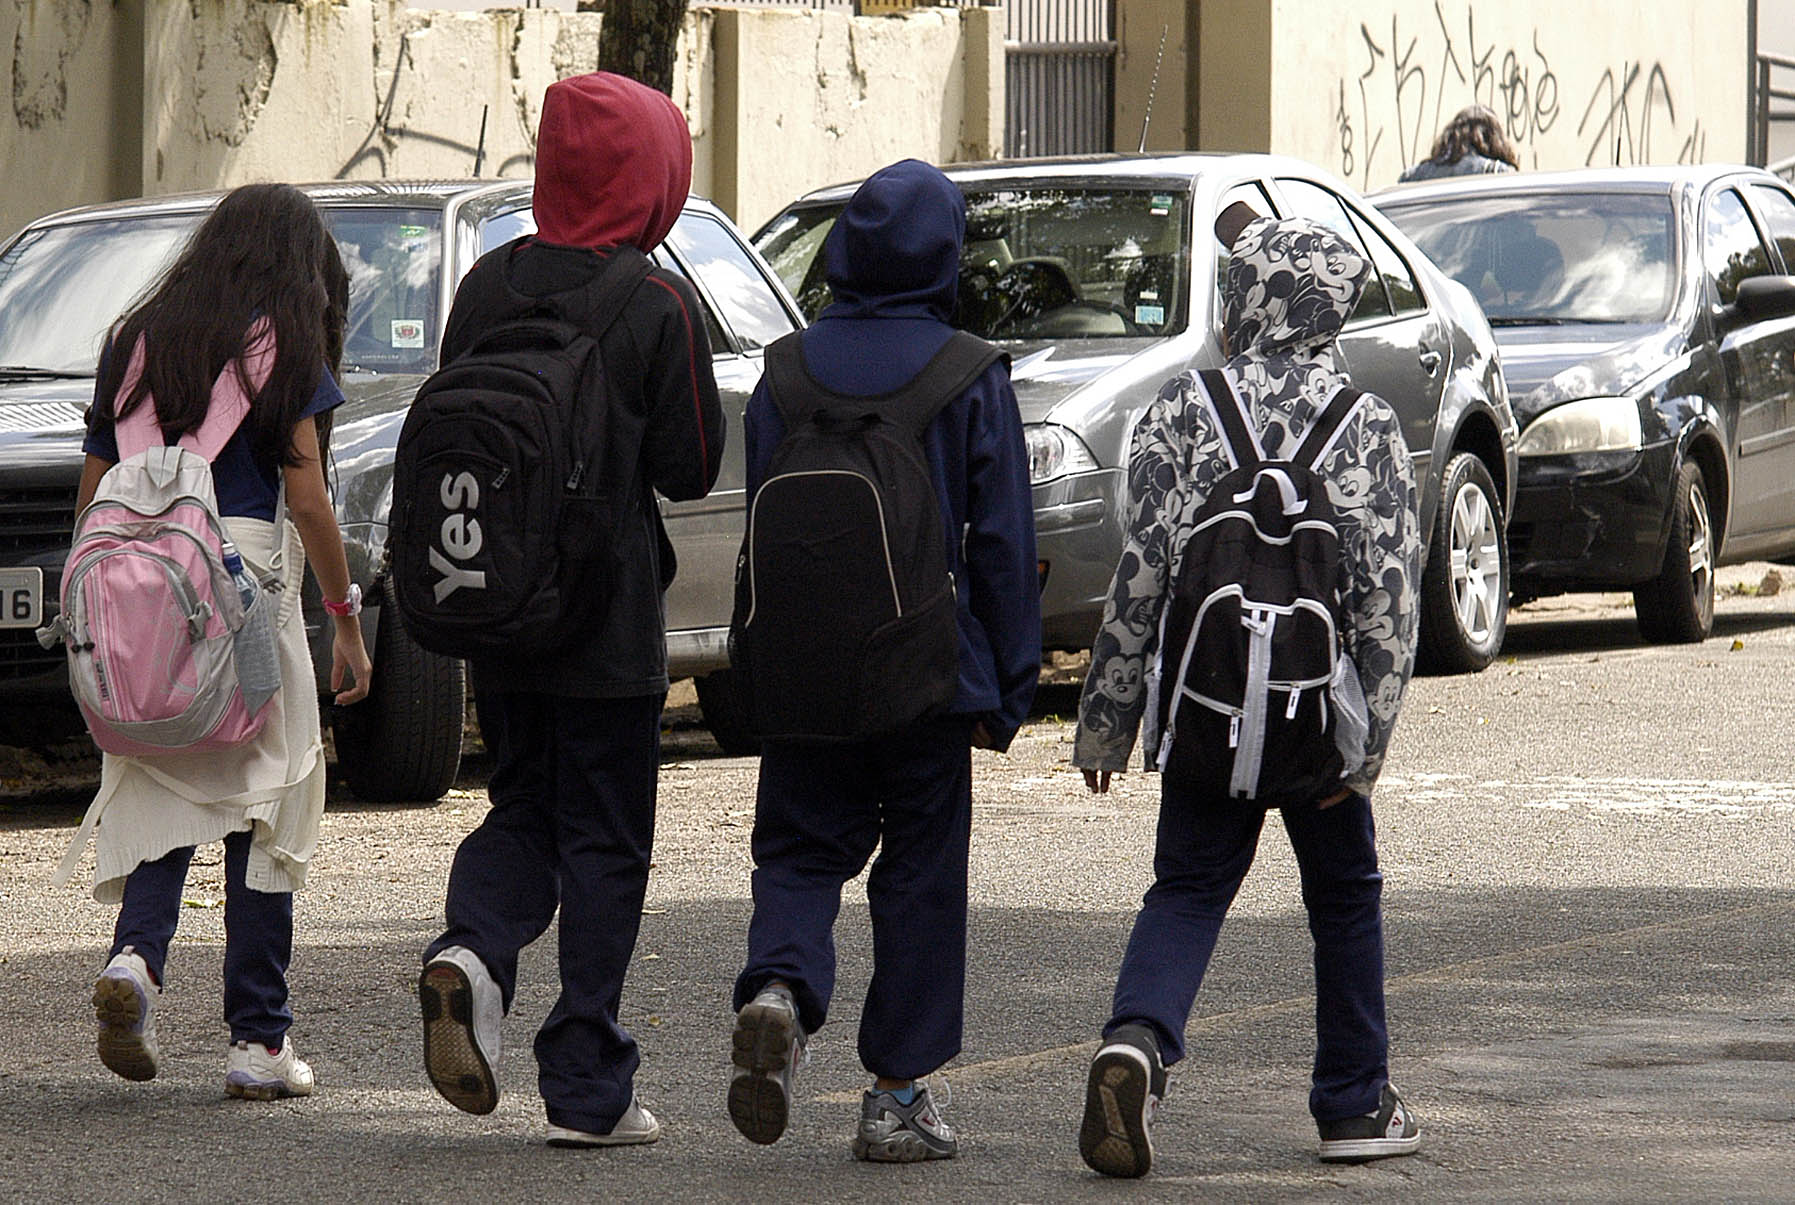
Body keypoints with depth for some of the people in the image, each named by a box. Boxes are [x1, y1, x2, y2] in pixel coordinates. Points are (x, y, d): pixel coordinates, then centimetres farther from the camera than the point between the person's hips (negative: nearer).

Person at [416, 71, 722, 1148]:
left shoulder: (489, 286, 1)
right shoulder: (660, 307, -12)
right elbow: (693, 467, -8)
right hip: (610, 618, -4)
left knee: (523, 809, 18)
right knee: (604, 841, 5)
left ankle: (473, 951, -12)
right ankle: (589, 1089, 5)